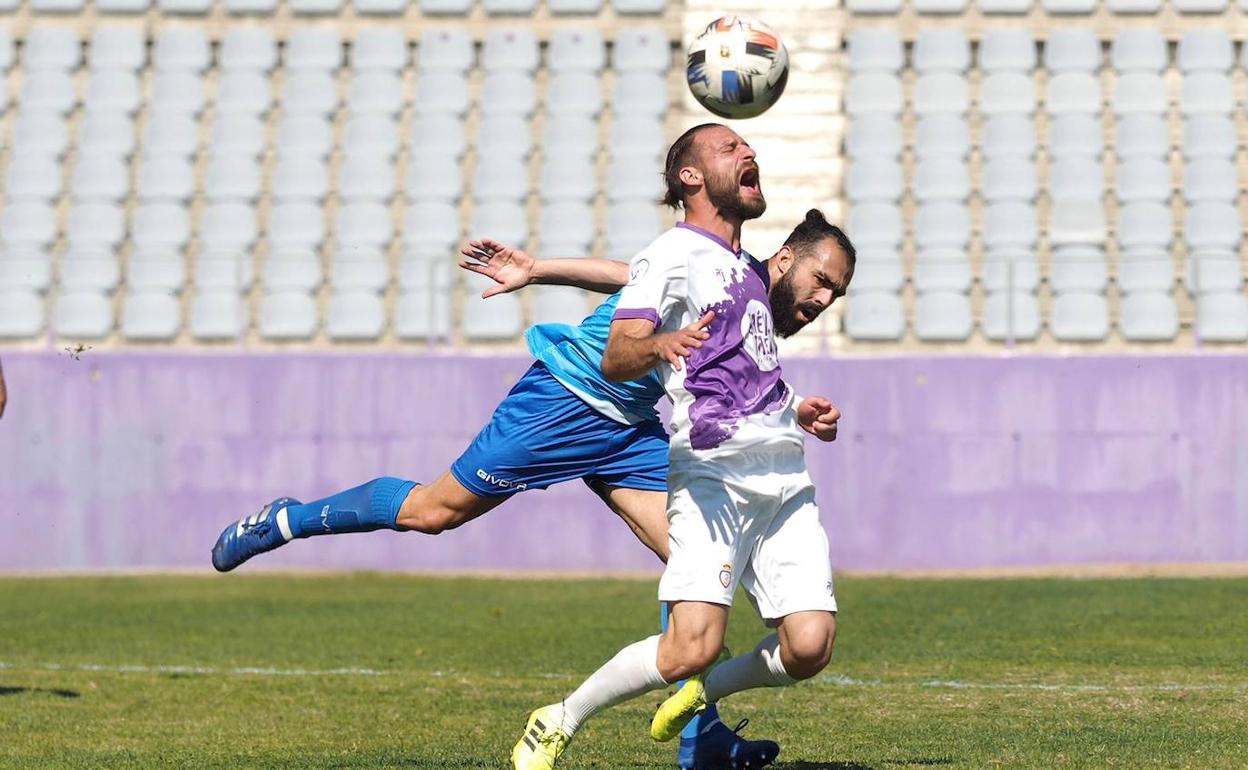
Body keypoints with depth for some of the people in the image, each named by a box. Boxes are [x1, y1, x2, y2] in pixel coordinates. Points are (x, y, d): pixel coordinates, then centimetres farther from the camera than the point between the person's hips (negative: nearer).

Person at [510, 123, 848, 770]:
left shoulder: (750, 269, 25)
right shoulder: (673, 255, -1)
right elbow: (615, 359, -14)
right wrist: (659, 344, -35)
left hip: (786, 475, 7)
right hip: (713, 472, -7)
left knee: (808, 648, -10)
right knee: (692, 648, -20)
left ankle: (702, 693, 18)